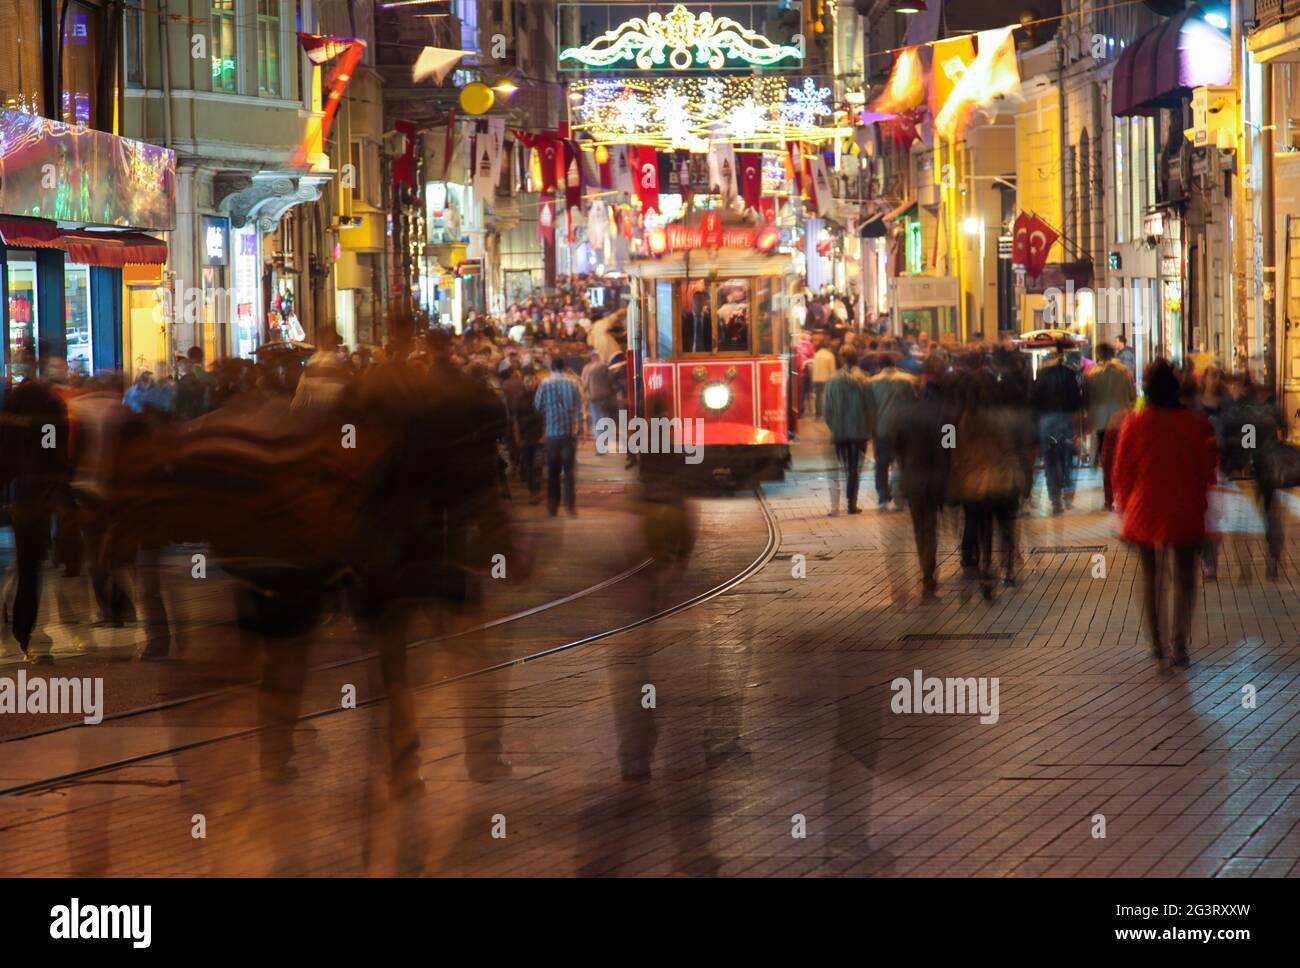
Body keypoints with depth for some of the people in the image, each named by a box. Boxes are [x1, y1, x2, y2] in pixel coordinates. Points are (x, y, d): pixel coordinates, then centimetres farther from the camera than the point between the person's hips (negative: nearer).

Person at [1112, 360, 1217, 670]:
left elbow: (1122, 470, -3)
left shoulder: (1134, 423, -10)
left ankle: (1157, 645, 10)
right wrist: (1201, 503, 13)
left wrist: (1124, 504, 11)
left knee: (1150, 575, 12)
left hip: (1146, 508, 0)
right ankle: (1180, 644, 6)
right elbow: (1207, 469, -1)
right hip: (1185, 509, 0)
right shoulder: (1195, 423, -8)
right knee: (1184, 574, 12)